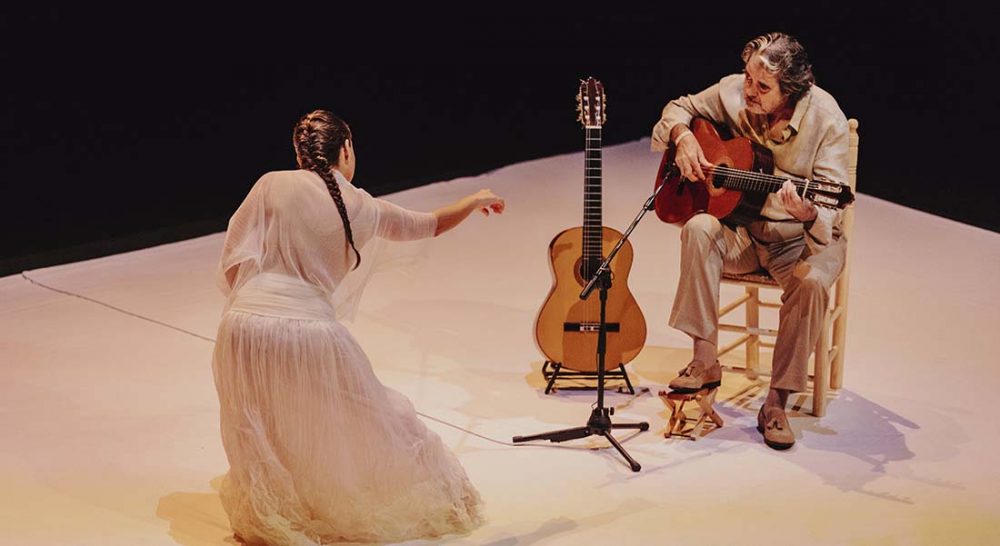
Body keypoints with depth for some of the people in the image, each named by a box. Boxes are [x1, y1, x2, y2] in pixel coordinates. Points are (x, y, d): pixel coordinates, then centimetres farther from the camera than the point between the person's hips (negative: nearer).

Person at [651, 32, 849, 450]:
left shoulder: (825, 119, -19)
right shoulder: (733, 93, -8)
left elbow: (831, 207, -21)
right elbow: (681, 107, 12)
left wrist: (808, 213, -45)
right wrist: (684, 137, -11)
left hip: (803, 237, -3)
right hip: (745, 230, 3)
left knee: (811, 282, -35)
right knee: (699, 229, -30)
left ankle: (776, 403, -18)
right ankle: (705, 362, -21)